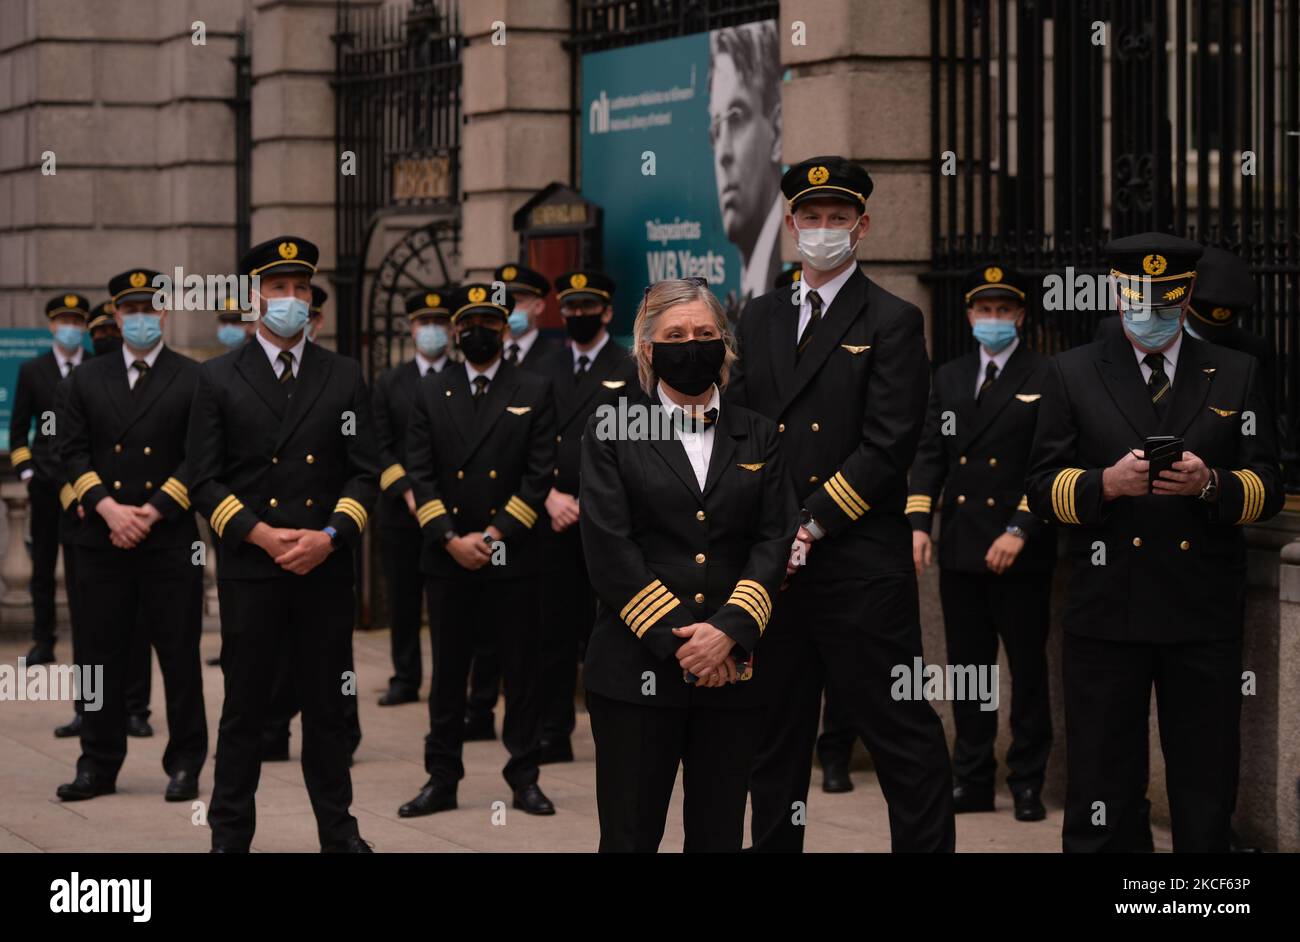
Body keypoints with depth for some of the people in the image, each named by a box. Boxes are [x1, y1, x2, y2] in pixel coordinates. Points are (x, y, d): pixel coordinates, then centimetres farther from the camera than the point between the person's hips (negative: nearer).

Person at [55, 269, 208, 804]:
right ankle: (99, 765, 12)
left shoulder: (193, 380, 2)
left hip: (170, 540, -2)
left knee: (179, 655, 1)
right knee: (103, 655, 5)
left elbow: (200, 457, -4)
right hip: (102, 539, 2)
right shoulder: (87, 379, 11)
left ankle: (184, 765, 9)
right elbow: (73, 452, 5)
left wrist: (153, 511, -12)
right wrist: (108, 508, -9)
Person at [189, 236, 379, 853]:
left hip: (327, 570, 2)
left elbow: (364, 473, 5)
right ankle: (230, 835, 10)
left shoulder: (344, 377, 8)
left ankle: (338, 831, 16)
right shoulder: (218, 379, 3)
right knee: (244, 709, 3)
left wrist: (330, 537, -10)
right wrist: (261, 535, -13)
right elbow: (205, 481, 0)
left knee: (327, 707, 7)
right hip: (248, 567, -1)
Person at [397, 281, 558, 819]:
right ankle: (442, 779, 13)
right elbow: (420, 473, 4)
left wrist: (495, 536, -10)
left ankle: (524, 778, 11)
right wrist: (451, 539, -9)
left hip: (514, 558, -2)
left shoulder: (534, 392, 4)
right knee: (447, 673, 7)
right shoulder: (430, 394, 9)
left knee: (522, 673, 3)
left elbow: (540, 474, -2)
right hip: (448, 559, 2)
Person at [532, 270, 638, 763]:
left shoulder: (630, 371, 2)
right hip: (554, 520, 4)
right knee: (555, 629, 4)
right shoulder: (544, 371, 14)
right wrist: (549, 496, -4)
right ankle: (554, 734, 8)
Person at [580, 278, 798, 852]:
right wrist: (676, 641, -11)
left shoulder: (757, 437, 13)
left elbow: (776, 541, 3)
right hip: (638, 669, -2)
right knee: (631, 832, -1)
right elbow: (609, 549, -4)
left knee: (720, 833, 5)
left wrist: (728, 632, -11)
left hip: (734, 669, 2)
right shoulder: (611, 433, 5)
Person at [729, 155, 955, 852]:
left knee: (901, 731, -3)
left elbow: (889, 444, -11)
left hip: (860, 561, -5)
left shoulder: (892, 322, -3)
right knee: (776, 729, 13)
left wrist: (814, 523, -15)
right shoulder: (759, 318, 14)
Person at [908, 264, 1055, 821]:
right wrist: (918, 521, -2)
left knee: (1028, 668, 2)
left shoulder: (1046, 378, -3)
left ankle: (1028, 783, 8)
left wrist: (1020, 531, -17)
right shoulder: (949, 378, 14)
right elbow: (930, 454, 11)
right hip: (959, 547, 5)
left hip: (1020, 552, -5)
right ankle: (972, 781, 16)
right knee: (967, 666, 9)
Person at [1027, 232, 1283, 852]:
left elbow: (1267, 487, 6)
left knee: (1206, 793, 5)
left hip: (1205, 614, 1)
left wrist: (1211, 484, -14)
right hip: (1106, 611, -1)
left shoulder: (1237, 375, 11)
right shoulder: (1072, 374, 9)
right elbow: (1043, 488, 5)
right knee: (1101, 783, 2)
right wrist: (1107, 482, -14)